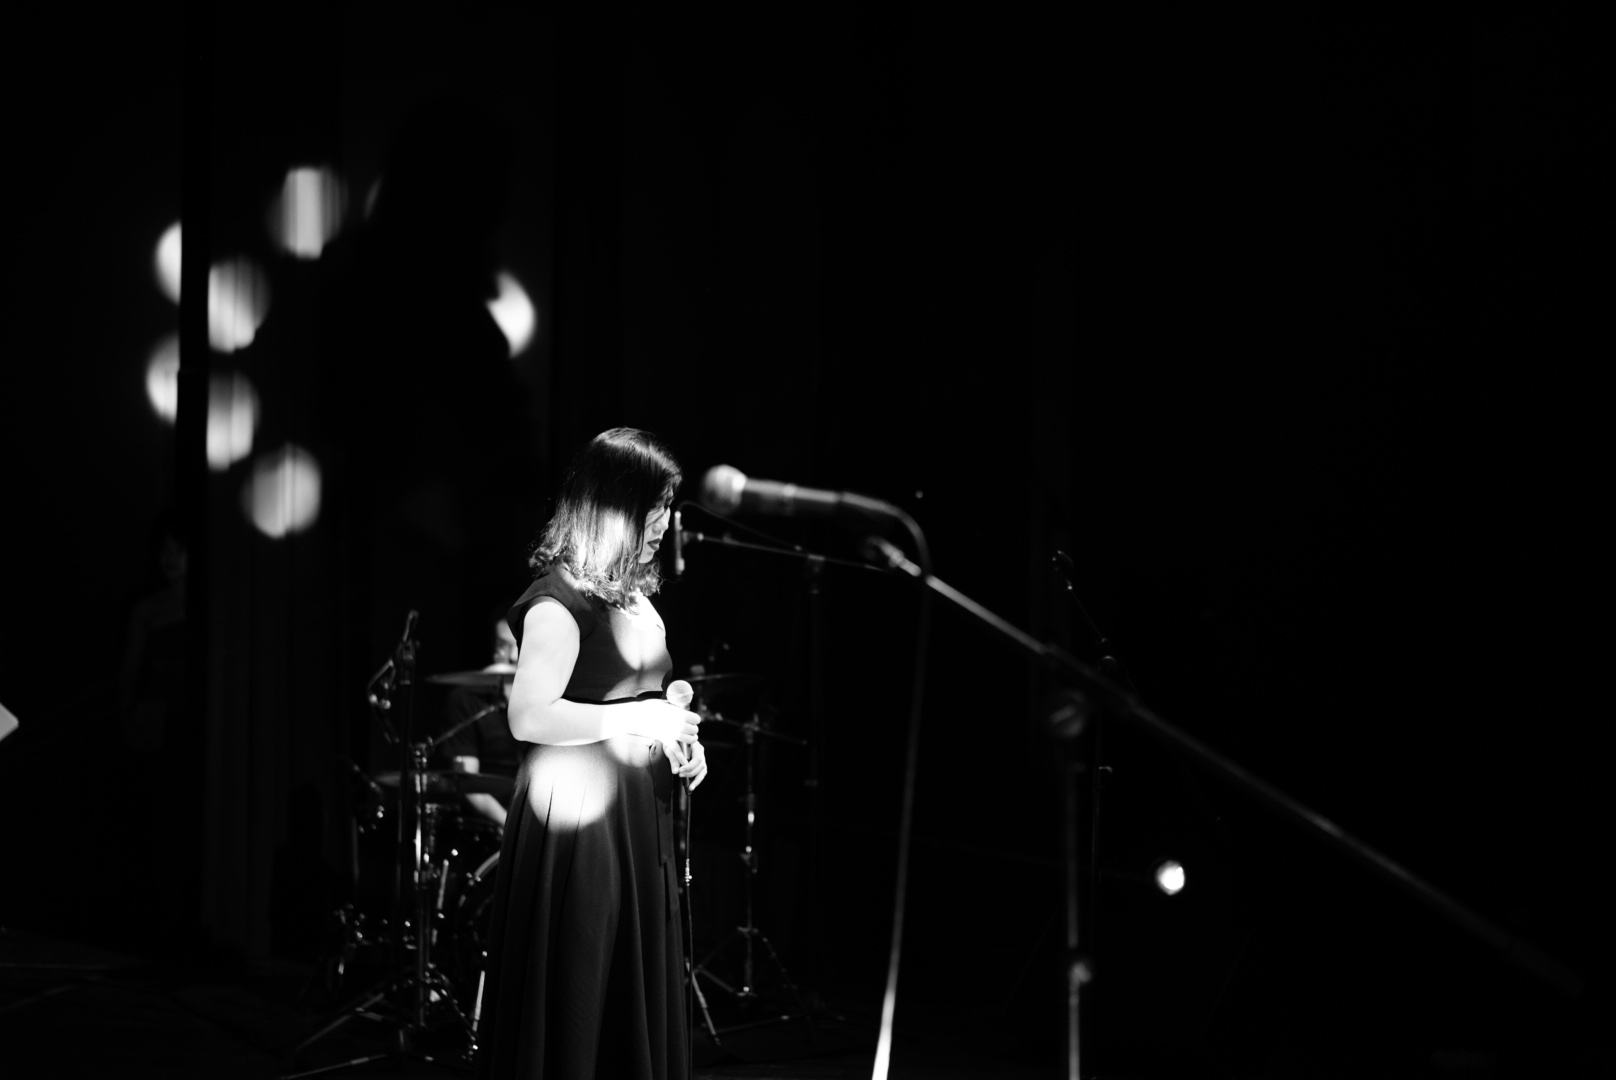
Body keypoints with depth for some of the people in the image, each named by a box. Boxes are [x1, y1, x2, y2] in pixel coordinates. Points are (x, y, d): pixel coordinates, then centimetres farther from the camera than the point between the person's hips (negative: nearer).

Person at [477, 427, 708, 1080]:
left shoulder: (634, 595, 12)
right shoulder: (559, 600, -16)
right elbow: (528, 717, -25)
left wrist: (680, 741, 8)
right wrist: (637, 720, -21)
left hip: (639, 814, 9)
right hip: (577, 814, -9)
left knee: (642, 997, 12)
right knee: (575, 1009, -3)